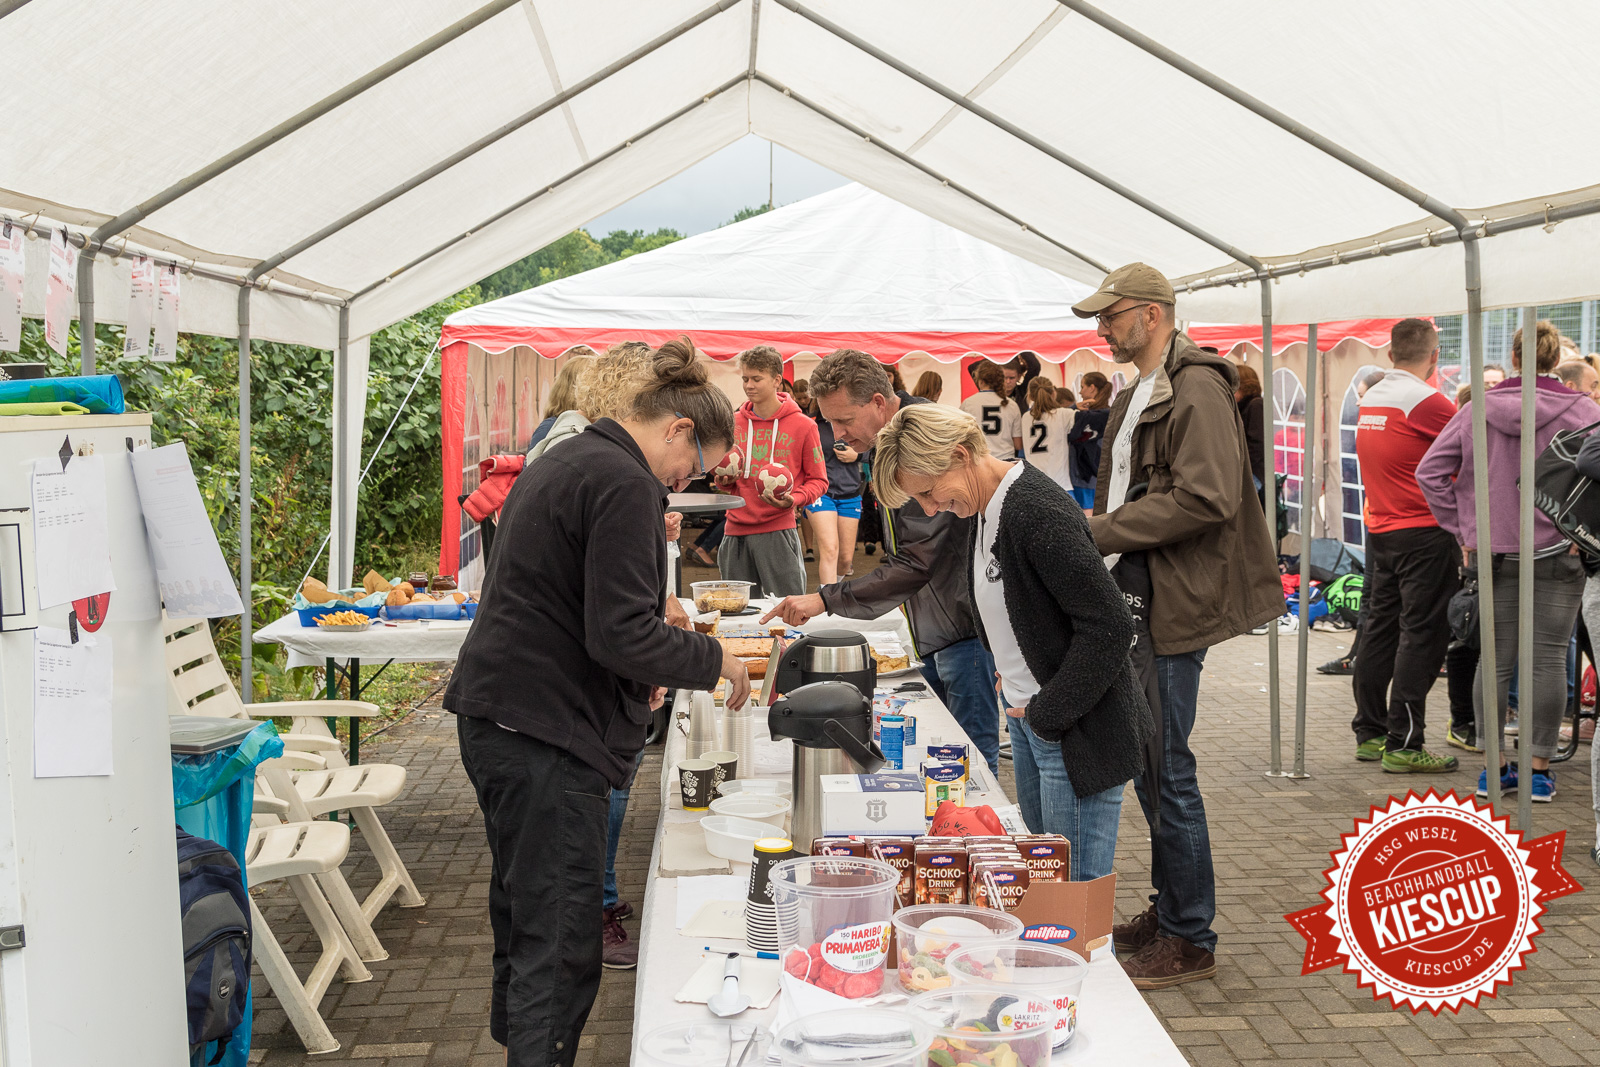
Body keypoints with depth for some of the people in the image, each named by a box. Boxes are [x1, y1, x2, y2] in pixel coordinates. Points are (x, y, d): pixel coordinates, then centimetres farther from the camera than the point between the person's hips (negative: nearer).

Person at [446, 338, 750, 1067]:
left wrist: (635, 677, 21)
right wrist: (711, 660, -7)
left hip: (494, 719, 11)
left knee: (522, 916, 23)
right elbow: (622, 633, -21)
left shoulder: (562, 462, 17)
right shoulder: (624, 485, -16)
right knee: (559, 947, -5)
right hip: (546, 734, -11)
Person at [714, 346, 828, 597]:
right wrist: (724, 480, 0)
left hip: (778, 531, -4)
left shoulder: (802, 425, -1)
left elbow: (818, 480, 3)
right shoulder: (734, 423, 10)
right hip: (736, 531, 4)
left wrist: (793, 499, -16)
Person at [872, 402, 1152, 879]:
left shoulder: (1039, 513, -22)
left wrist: (1045, 715, -17)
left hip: (1077, 728, -10)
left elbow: (1109, 627, -24)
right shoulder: (986, 507, 8)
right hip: (1027, 716, 10)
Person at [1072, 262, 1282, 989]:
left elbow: (1207, 498, -23)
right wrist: (1093, 535, 8)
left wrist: (1098, 532, -20)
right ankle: (1167, 911, 28)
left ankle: (1191, 940, 6)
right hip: (1135, 603, 10)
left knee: (1165, 769, -5)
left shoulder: (1196, 390, -12)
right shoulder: (1136, 398, 19)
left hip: (1174, 609, -10)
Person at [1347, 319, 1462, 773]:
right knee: (1421, 635, -4)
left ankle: (1370, 733, 20)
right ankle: (1403, 744, -4)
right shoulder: (1425, 401, -15)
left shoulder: (1372, 397, 8)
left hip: (1381, 528, 8)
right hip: (1425, 531, -8)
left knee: (1380, 629, 13)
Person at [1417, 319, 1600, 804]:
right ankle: (1539, 768, 8)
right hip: (1558, 551, -2)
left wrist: (1463, 530, 3)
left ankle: (1493, 767, 13)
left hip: (1494, 552, 2)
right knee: (1549, 659, 4)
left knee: (1495, 660, 8)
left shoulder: (1477, 409, 2)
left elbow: (1429, 471, -1)